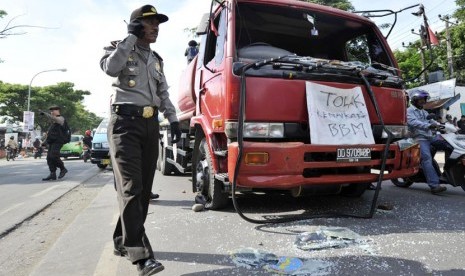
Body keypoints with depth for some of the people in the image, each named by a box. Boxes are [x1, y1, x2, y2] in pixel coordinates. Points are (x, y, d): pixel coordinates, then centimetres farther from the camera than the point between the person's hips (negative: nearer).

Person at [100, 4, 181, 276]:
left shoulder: (157, 60, 22)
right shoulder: (119, 49, 7)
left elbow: (163, 93, 19)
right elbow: (110, 68, -16)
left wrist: (174, 119, 7)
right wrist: (131, 38, -9)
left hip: (150, 123, 6)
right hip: (126, 121, -6)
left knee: (144, 188, 5)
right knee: (131, 187, -14)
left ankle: (123, 241, 20)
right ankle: (141, 254, -16)